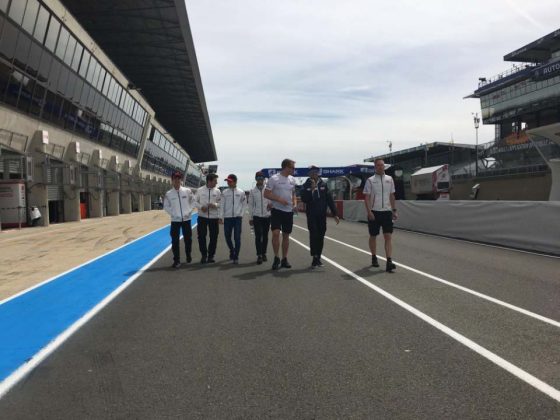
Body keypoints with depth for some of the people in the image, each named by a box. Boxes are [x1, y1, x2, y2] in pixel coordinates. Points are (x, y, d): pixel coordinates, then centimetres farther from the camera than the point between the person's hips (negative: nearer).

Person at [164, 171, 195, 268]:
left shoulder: (187, 191, -1)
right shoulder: (168, 194, -2)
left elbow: (193, 202, 7)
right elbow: (166, 206, 4)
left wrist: (189, 211, -4)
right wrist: (173, 214, -8)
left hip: (186, 219, 1)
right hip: (175, 220, -1)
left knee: (188, 239, 10)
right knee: (175, 241, -1)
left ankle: (188, 255, 33)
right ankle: (176, 260, 6)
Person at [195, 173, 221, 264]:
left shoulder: (217, 191, 1)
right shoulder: (200, 190, 0)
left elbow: (221, 203, 5)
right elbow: (195, 202, 6)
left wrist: (215, 205, -15)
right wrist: (201, 207, -12)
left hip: (214, 217, 1)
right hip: (202, 216, 0)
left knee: (214, 237, 4)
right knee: (201, 236, 3)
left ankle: (211, 255, 19)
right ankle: (204, 255, 18)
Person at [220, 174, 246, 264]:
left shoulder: (241, 192, 3)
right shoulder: (224, 192, 4)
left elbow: (244, 204, 10)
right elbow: (222, 205, 4)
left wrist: (241, 214, 2)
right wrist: (221, 217, -2)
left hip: (237, 217, -1)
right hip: (227, 217, 1)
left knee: (237, 237, -4)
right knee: (227, 236, 7)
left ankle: (236, 257, 5)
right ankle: (232, 250, 34)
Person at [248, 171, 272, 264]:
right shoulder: (252, 191, 5)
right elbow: (250, 205, 7)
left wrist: (271, 204, -18)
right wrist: (250, 218, 4)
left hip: (267, 216, 1)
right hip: (257, 216, -1)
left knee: (265, 236, 8)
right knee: (258, 236, -8)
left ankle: (264, 253, 20)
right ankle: (259, 255, -7)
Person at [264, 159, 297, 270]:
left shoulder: (292, 180, 10)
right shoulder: (274, 179, -8)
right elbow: (266, 194, -10)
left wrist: (294, 202, 3)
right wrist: (279, 199, -18)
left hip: (289, 211, 6)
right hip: (277, 210, -5)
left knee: (286, 235, 9)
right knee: (276, 233, -15)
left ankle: (284, 259, 18)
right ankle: (276, 258, -1)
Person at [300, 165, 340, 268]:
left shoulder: (323, 185, 6)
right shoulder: (306, 186, 0)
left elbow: (329, 199, 4)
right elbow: (304, 199, -12)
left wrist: (335, 214, 0)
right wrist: (311, 189, -21)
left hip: (322, 215, 3)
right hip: (311, 215, -3)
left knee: (321, 236, 6)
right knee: (313, 235, -10)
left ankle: (318, 257, 15)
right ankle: (315, 258, -6)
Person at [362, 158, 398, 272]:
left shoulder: (389, 179, 9)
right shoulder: (370, 180, -2)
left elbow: (392, 196, 15)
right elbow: (366, 197, -5)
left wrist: (394, 210, 11)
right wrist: (369, 212, -14)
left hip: (387, 212, 2)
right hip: (374, 212, -2)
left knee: (388, 236, -7)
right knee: (373, 236, 9)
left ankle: (389, 262, -11)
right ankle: (374, 258, 28)